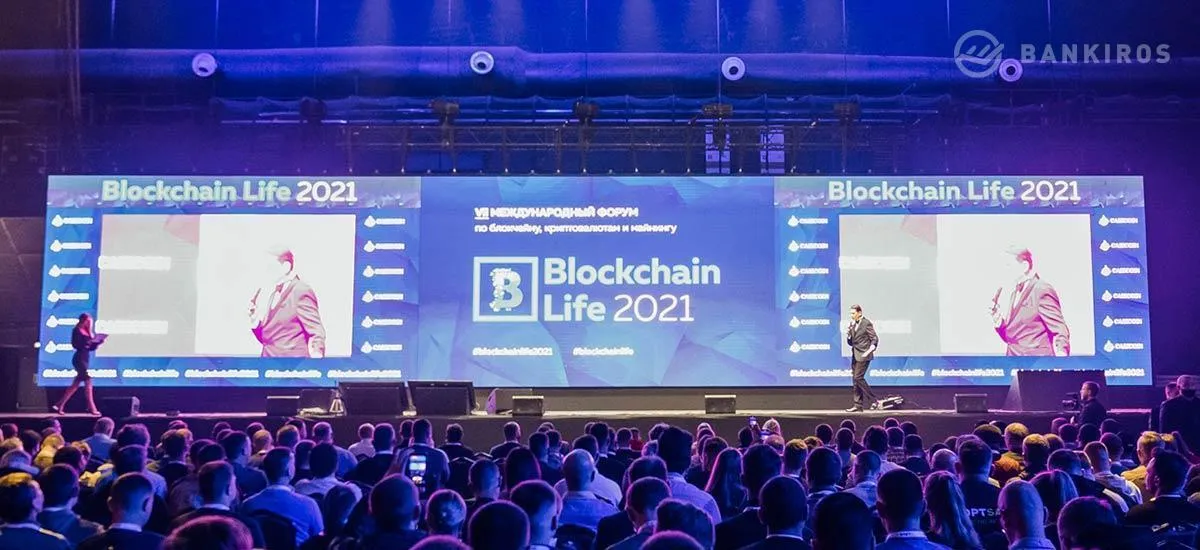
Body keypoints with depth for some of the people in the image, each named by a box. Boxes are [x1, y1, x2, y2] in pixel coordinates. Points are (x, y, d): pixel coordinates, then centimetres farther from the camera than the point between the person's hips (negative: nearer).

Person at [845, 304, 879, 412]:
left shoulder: (867, 323, -8)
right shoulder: (852, 324, 13)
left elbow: (875, 339, -8)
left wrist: (868, 351, -17)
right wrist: (848, 334, -3)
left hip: (863, 355, -8)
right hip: (855, 355, 8)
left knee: (858, 377, -14)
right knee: (856, 380, 7)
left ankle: (872, 400, -4)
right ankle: (858, 406, 10)